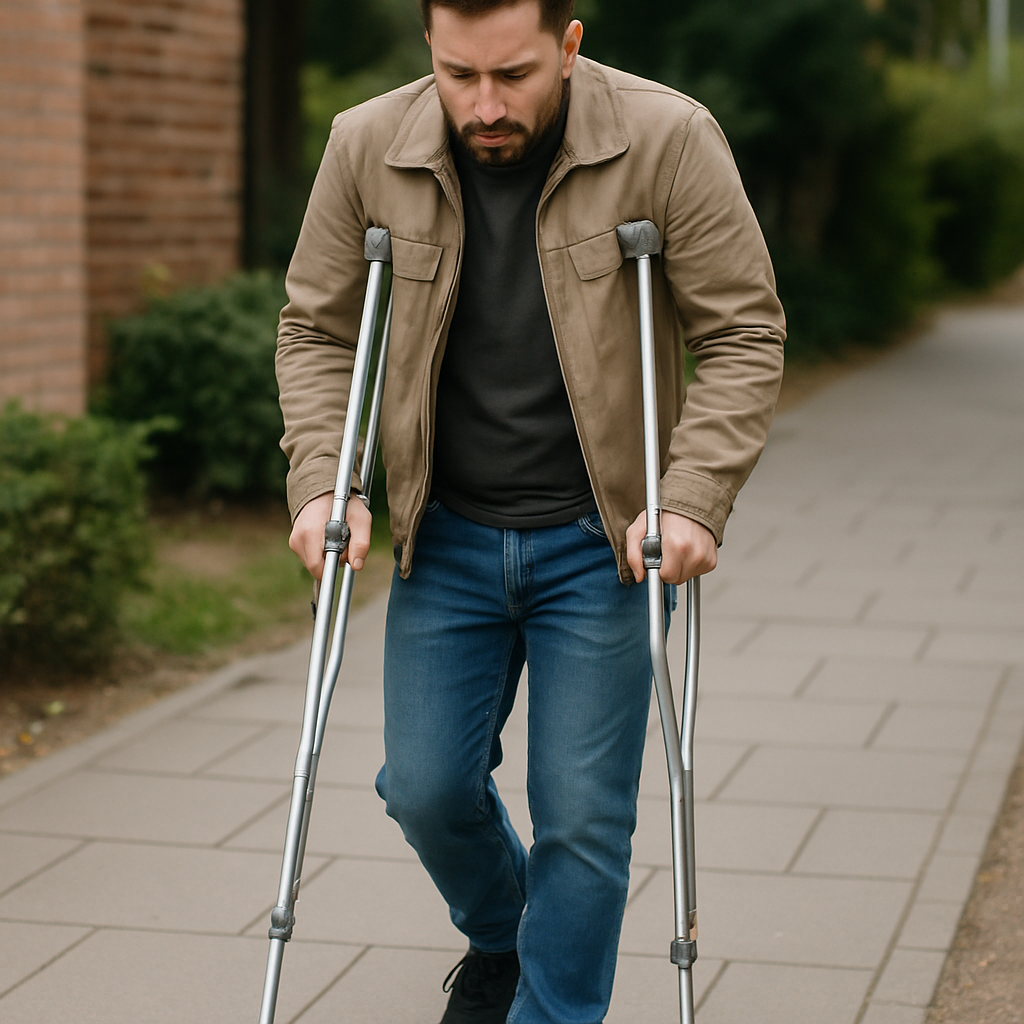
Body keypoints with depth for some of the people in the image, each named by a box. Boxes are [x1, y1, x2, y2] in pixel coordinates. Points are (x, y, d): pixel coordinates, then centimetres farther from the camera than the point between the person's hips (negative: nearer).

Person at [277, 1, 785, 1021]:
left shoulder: (668, 140, -15)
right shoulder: (366, 147, -7)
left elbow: (745, 334, -9)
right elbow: (315, 328, 5)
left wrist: (695, 500, -19)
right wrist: (320, 479, -8)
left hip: (600, 542, -3)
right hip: (445, 532, 3)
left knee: (582, 817, -1)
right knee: (426, 786, 8)